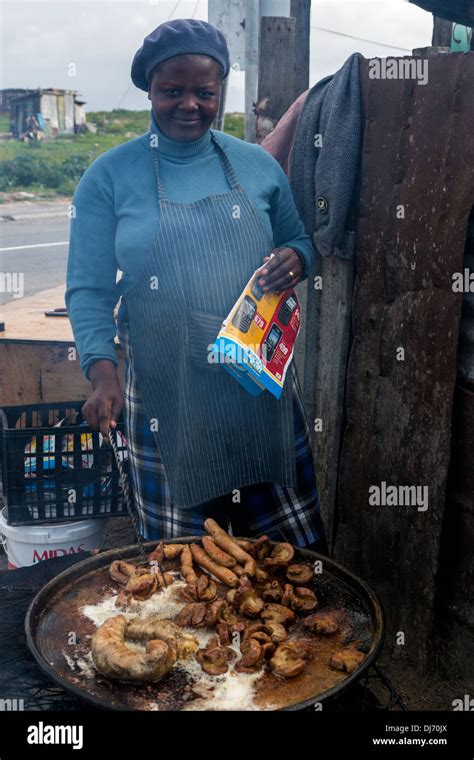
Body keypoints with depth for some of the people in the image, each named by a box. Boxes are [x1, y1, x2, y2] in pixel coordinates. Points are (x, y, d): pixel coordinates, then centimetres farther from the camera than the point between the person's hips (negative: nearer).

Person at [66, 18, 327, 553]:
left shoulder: (257, 164, 6)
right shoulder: (109, 177, -1)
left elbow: (299, 239, 18)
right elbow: (89, 290, 0)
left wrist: (295, 259, -6)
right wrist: (101, 369, -16)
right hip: (166, 400, -2)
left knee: (292, 550, 12)